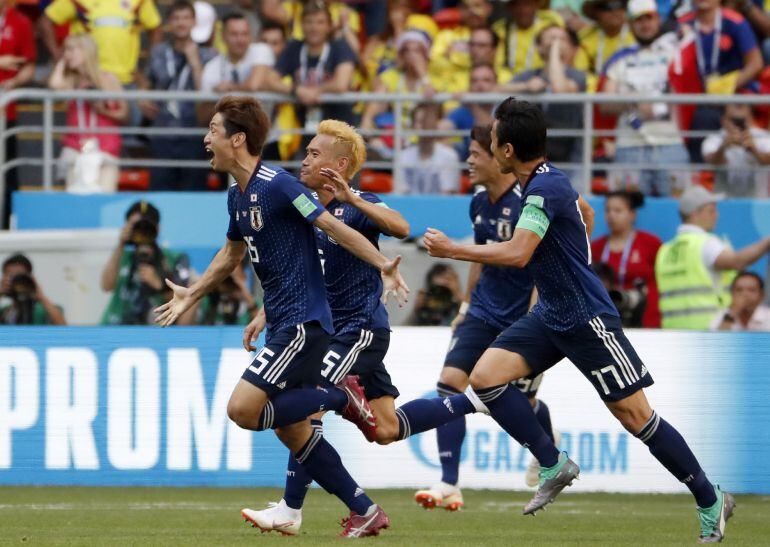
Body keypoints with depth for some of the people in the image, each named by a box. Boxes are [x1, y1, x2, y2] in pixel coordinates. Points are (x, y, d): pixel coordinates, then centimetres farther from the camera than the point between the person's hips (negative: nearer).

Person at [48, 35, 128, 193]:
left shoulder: (108, 79, 5)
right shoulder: (70, 81, 7)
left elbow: (124, 114, 6)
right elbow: (55, 84, -17)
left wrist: (103, 110, -13)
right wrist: (62, 62, 1)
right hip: (75, 149, 1)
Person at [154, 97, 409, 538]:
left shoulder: (276, 184, -15)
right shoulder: (237, 195, 12)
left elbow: (333, 227, -17)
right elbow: (233, 254, 30)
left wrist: (383, 266, -26)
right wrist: (192, 296, 38)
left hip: (304, 322, -9)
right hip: (282, 324, 9)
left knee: (244, 410, -17)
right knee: (291, 429, 9)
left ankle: (342, 397, -3)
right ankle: (366, 512, 14)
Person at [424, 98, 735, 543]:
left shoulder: (545, 188, -22)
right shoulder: (548, 178, 6)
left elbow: (516, 254, -33)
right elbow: (583, 211, 26)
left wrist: (451, 249, -24)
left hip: (586, 318, -9)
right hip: (551, 315, 9)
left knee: (635, 415, -5)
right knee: (486, 376, -6)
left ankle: (710, 500, 7)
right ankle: (554, 465, 0)